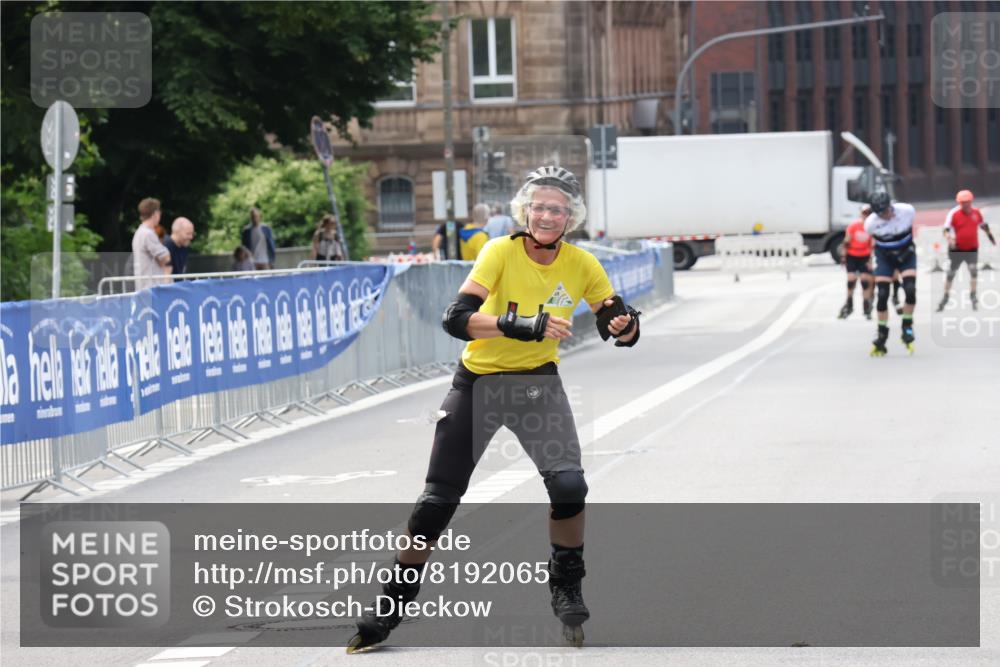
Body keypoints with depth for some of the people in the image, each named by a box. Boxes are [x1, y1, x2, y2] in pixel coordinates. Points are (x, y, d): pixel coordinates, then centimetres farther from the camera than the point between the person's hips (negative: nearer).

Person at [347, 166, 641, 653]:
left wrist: (625, 325, -25)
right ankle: (391, 605, 14)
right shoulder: (502, 252, -18)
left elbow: (617, 324, 0)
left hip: (538, 382, 2)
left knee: (568, 486, -20)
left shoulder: (581, 265, -8)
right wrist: (521, 326, -41)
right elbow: (455, 318, -28)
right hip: (478, 381, -2)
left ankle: (566, 588, 4)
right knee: (438, 500, -1)